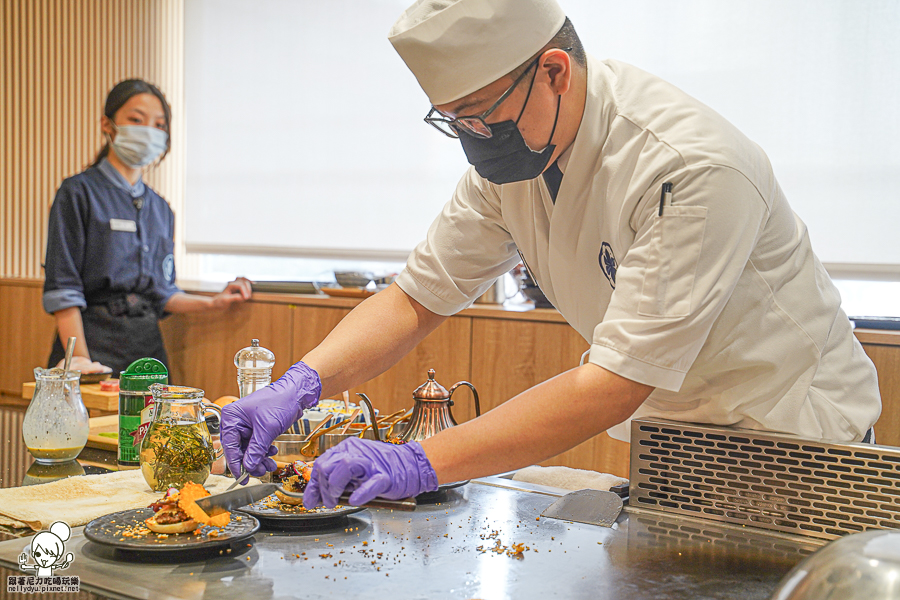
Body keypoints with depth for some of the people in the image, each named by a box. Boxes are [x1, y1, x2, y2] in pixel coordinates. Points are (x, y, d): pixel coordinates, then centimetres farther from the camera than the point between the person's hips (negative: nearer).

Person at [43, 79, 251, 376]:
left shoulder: (160, 208, 15)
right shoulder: (79, 192, -3)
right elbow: (62, 292, -8)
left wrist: (213, 302, 6)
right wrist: (80, 358, -16)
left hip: (149, 345, 5)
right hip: (95, 339, -5)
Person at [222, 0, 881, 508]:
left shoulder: (693, 169, -32)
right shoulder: (508, 156, -9)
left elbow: (616, 384, -35)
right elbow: (416, 299, -5)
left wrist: (420, 462, -39)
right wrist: (301, 384, -22)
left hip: (790, 437, -5)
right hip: (673, 432, 6)